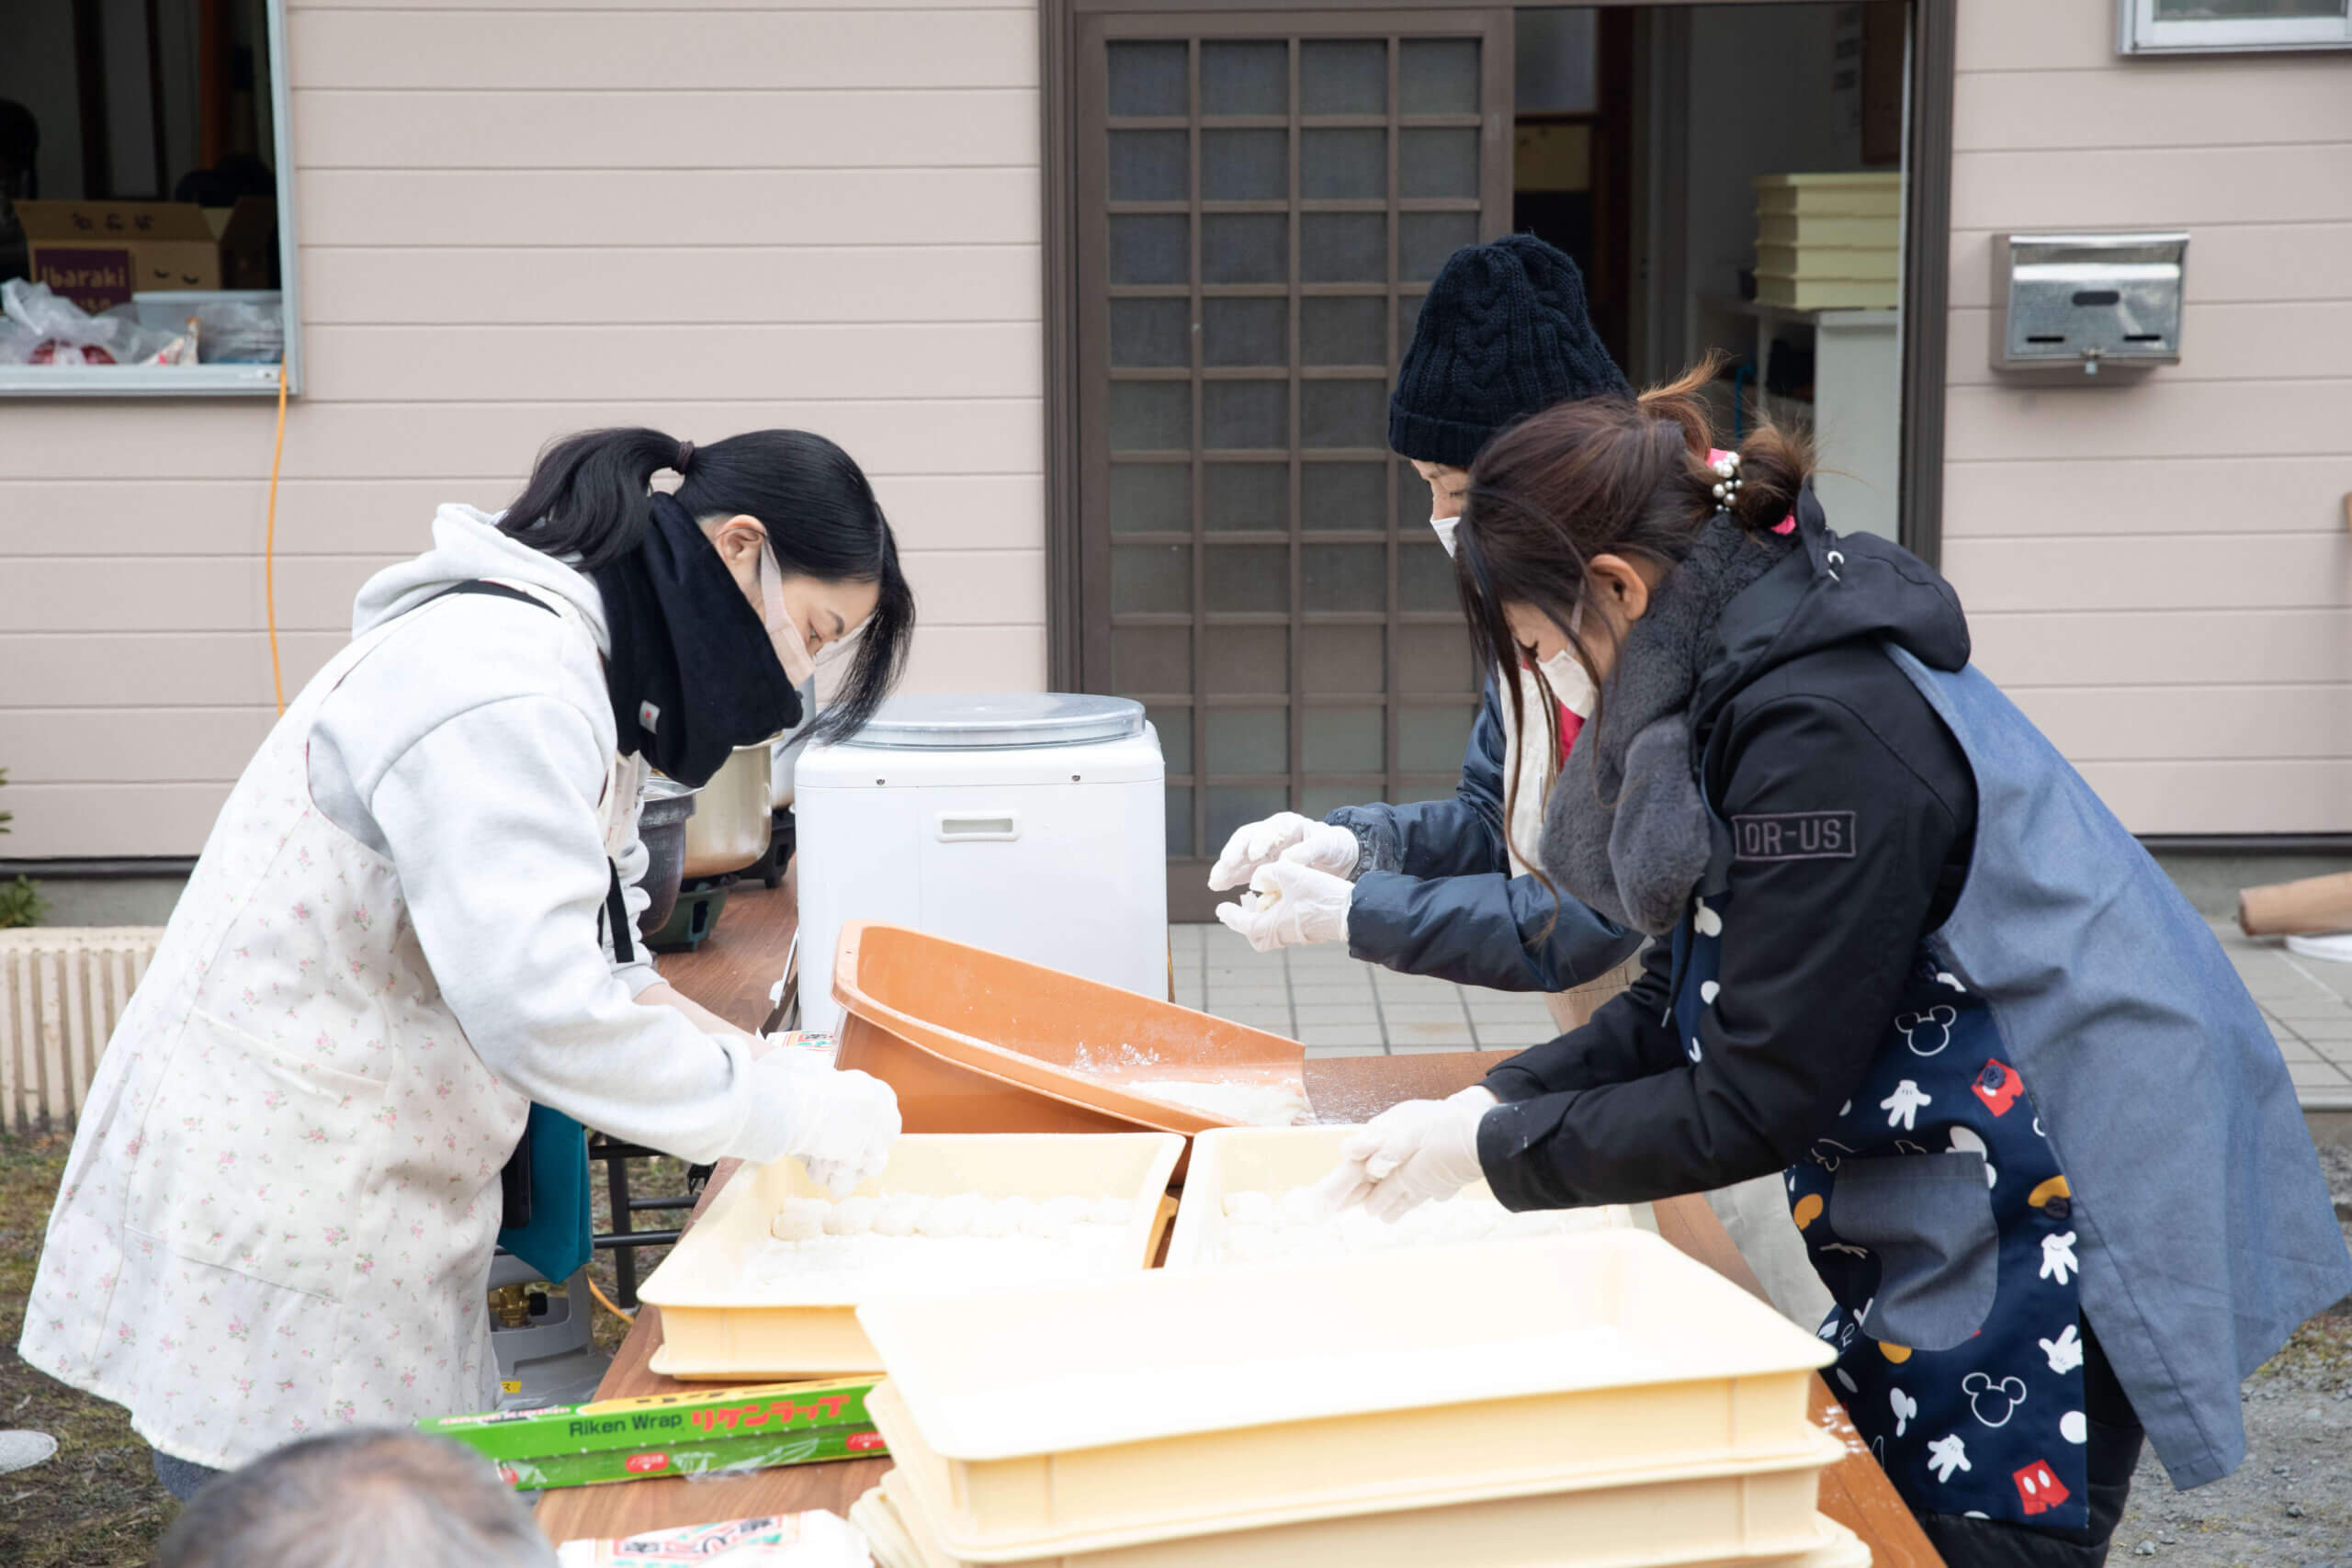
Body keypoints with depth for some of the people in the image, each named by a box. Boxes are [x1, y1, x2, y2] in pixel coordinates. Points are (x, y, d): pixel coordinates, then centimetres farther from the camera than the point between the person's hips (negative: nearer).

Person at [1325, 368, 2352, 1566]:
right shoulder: (1758, 674, 5)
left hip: (2042, 1236, -9)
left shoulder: (1823, 734, -26)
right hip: (1938, 1232, 10)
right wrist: (1490, 1100, 0)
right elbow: (1691, 1000, 10)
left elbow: (1752, 1107, -21)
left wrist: (1489, 1147, -13)